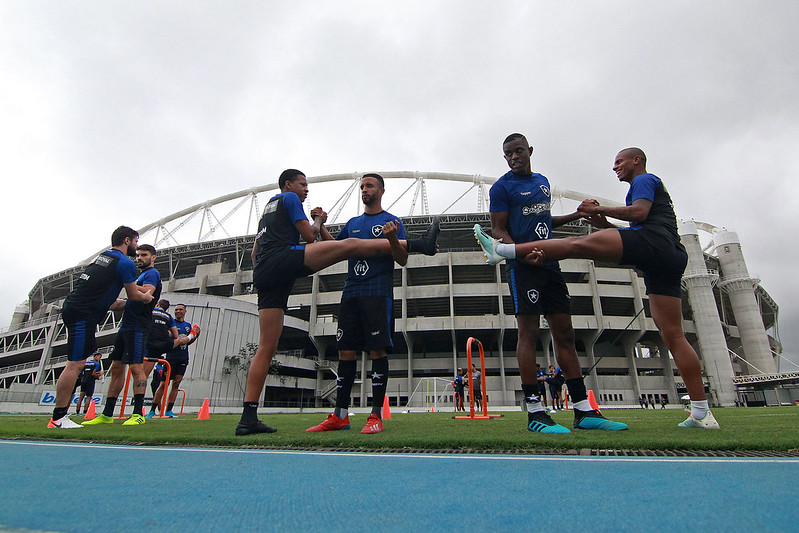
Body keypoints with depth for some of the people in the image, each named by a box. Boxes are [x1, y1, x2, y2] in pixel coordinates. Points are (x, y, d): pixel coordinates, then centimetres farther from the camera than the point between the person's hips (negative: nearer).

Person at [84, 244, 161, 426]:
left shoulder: (152, 273, -3)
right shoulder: (141, 275, 26)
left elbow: (146, 293, -22)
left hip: (138, 327, -10)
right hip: (126, 326, 10)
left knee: (136, 367, -13)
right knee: (116, 368, 9)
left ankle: (138, 414, -11)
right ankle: (107, 414, 15)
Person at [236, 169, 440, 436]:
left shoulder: (268, 208, 37)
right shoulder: (289, 198, 12)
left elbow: (254, 254, 36)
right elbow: (309, 236, 4)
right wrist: (319, 221, 21)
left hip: (262, 274, 9)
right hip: (284, 257, -8)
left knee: (266, 347, 5)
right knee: (350, 245, -12)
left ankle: (248, 418, 4)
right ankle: (418, 244, -19)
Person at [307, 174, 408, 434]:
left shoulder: (392, 222, 4)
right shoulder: (353, 223, 20)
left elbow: (403, 261, -3)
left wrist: (393, 239, -22)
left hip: (378, 293, -5)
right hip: (350, 293, 6)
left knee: (378, 350, -7)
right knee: (346, 351, 4)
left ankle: (376, 415, 2)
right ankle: (340, 416, 12)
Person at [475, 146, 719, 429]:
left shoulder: (644, 180, 11)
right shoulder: (656, 188, 40)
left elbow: (640, 212, -8)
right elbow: (637, 225, 34)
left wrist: (600, 209, 0)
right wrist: (606, 225, 22)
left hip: (651, 241, -9)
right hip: (673, 256, 9)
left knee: (579, 243, -15)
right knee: (673, 335, 4)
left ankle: (502, 249, -23)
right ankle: (702, 413, 5)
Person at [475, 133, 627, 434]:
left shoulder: (543, 181, 21)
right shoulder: (502, 187, 0)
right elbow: (498, 231, -7)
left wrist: (577, 215, 21)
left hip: (550, 263, 7)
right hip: (522, 266, -7)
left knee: (565, 334, 5)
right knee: (528, 332, -9)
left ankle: (584, 412, 10)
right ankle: (535, 412, -3)